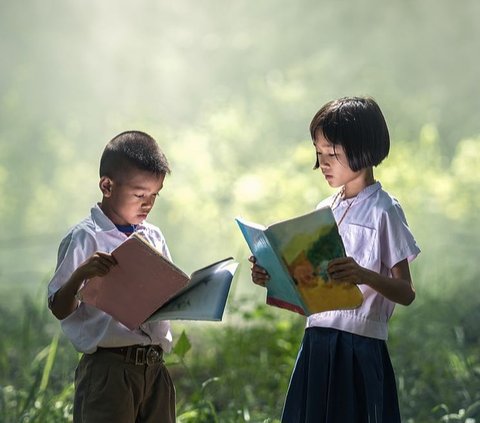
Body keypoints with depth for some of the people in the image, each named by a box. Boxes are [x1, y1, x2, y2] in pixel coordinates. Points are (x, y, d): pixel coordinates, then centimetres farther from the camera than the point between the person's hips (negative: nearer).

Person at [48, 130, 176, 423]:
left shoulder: (154, 238, 12)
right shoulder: (85, 239, -6)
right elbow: (60, 310, -8)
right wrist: (80, 274, -26)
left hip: (154, 366, 6)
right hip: (108, 368, -6)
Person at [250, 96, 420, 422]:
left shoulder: (382, 211, -6)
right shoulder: (325, 210, 14)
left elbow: (406, 293, -9)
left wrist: (364, 276, -26)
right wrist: (273, 279, 0)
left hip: (360, 348, -6)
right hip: (318, 345, 6)